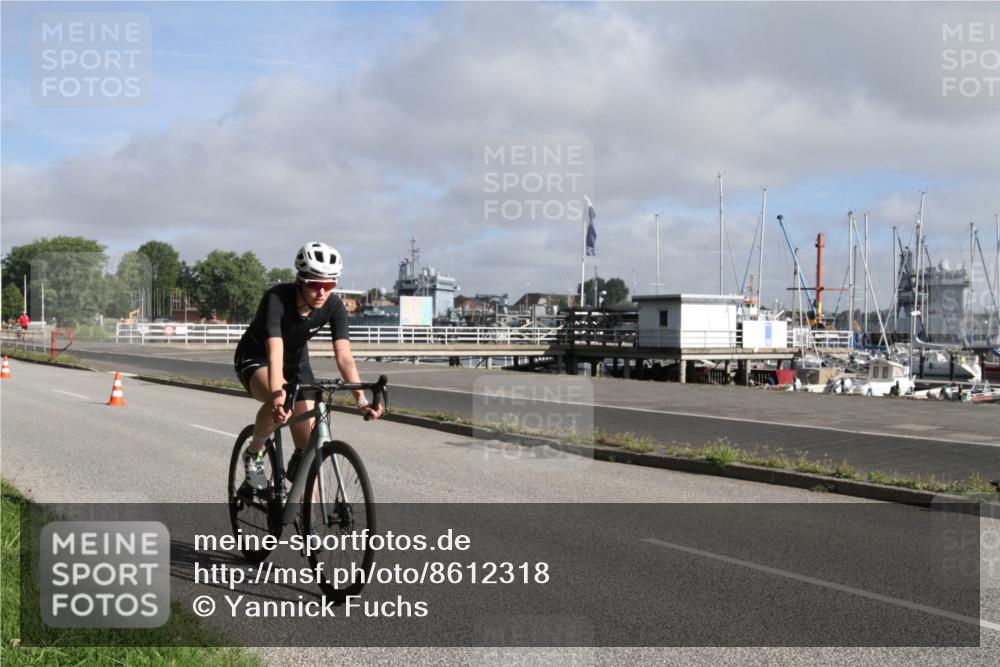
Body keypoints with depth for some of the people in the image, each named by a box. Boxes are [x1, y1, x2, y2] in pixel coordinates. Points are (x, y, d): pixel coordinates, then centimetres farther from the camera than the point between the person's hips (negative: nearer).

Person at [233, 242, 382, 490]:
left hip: (296, 362, 4)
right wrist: (278, 397, -60)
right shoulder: (277, 299, -34)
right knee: (280, 403, -37)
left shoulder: (334, 306, -23)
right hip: (255, 358, -4)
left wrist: (361, 399, -45)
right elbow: (275, 354, -45)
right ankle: (254, 454, -8)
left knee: (308, 443, -6)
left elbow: (344, 356, -31)